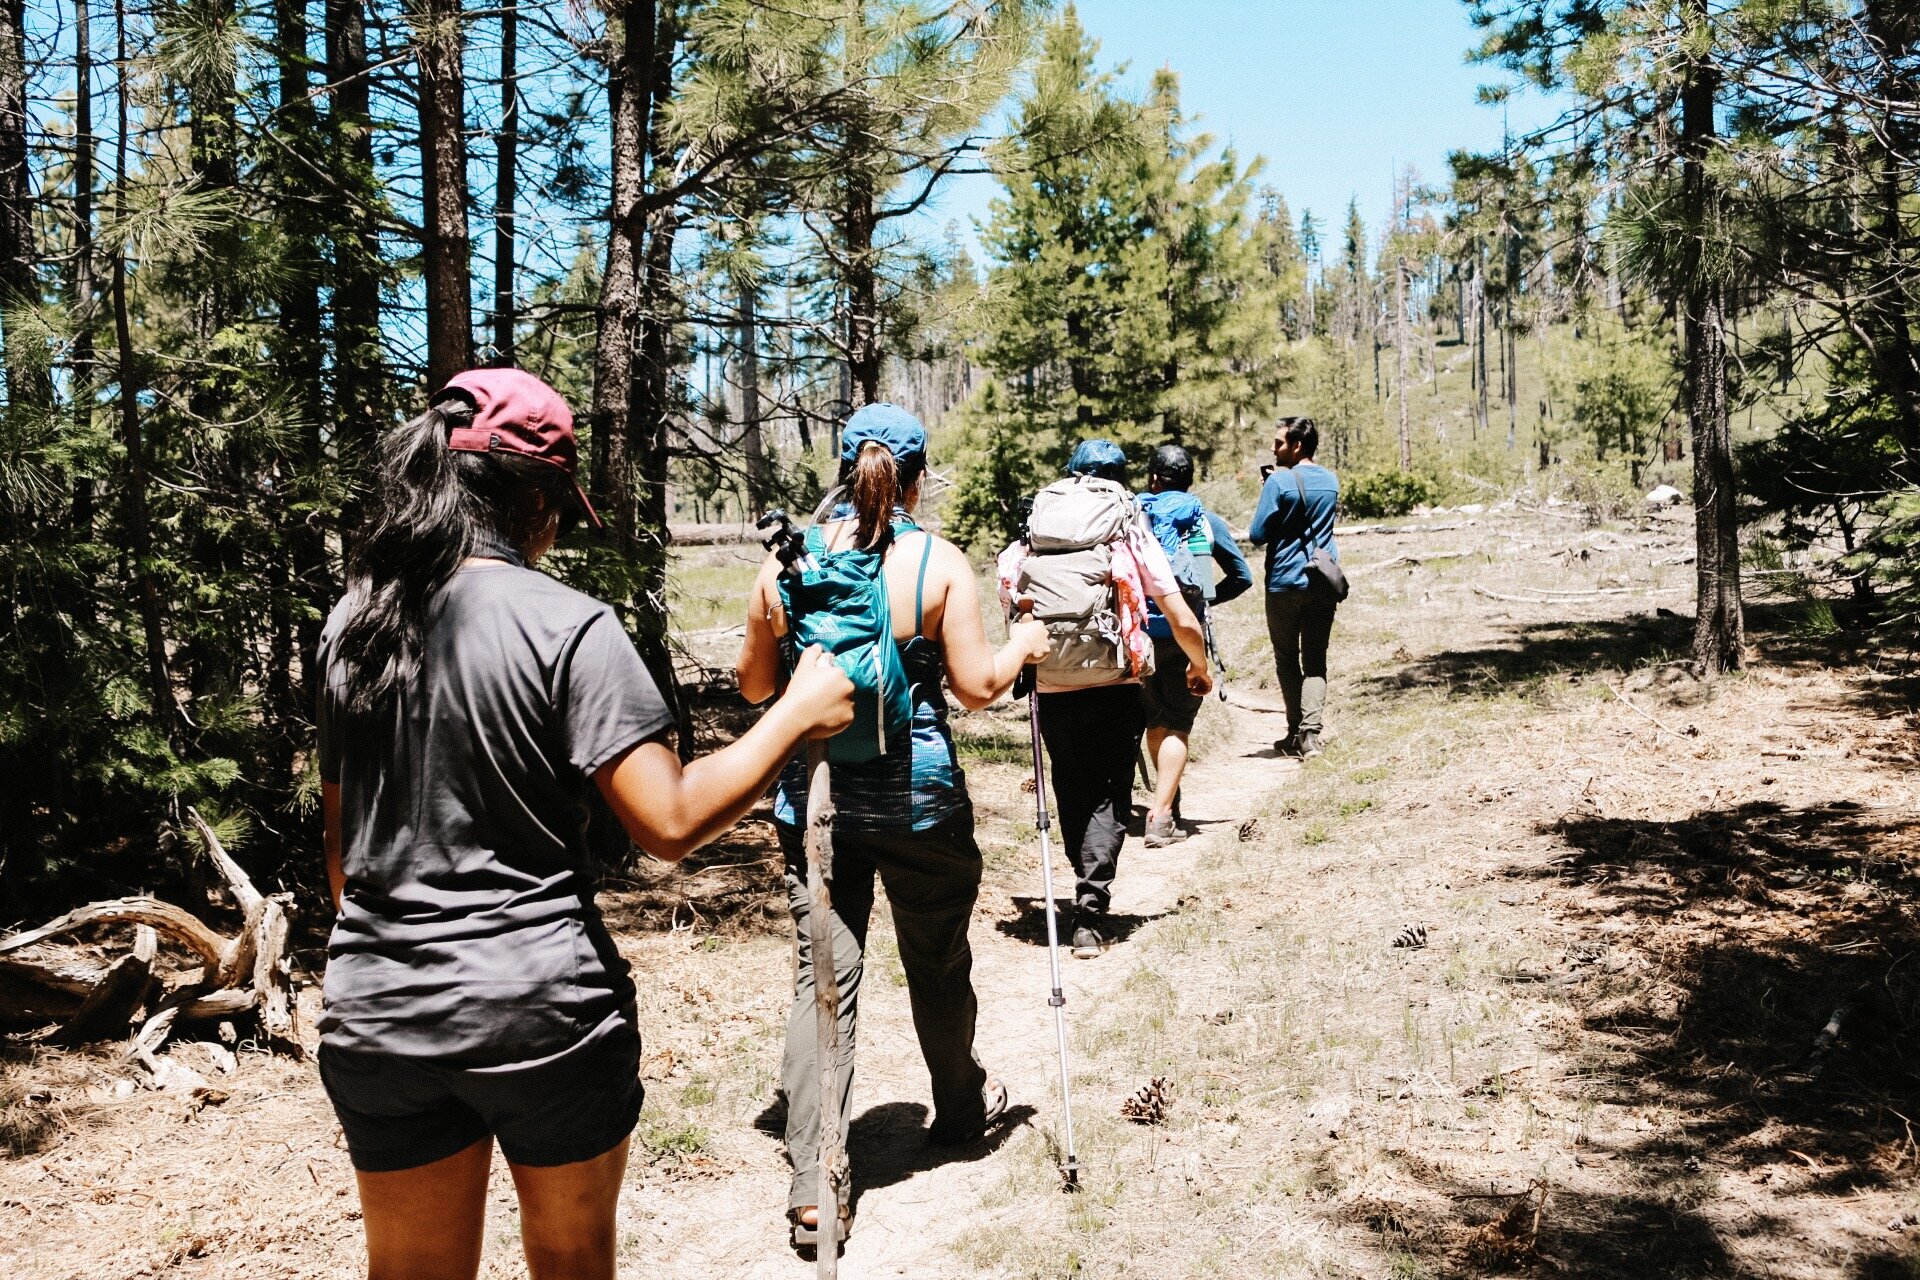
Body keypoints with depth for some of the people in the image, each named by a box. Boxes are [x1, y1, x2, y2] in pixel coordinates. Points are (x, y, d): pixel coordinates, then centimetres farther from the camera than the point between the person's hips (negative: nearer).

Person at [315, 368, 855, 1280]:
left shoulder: (353, 623, 3)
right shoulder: (565, 625, -14)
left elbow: (339, 842, 11)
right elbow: (670, 823, -20)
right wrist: (798, 713, -9)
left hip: (377, 1017, 5)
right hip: (540, 1009, -4)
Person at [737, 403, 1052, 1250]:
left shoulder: (788, 561, -3)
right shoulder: (941, 564, -10)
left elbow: (754, 685, 5)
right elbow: (976, 686, -10)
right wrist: (1022, 647, 10)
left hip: (813, 794, 2)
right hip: (918, 796, -1)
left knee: (823, 975, 4)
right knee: (937, 964, 18)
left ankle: (811, 1186, 0)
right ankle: (962, 1110, 42)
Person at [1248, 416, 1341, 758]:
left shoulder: (1279, 482, -13)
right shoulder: (1331, 480, 8)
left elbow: (1257, 535, -10)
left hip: (1285, 584, -4)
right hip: (1324, 584, 4)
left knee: (1286, 659, 9)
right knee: (1315, 660, 5)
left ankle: (1296, 733, 10)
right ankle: (1311, 732, -9)